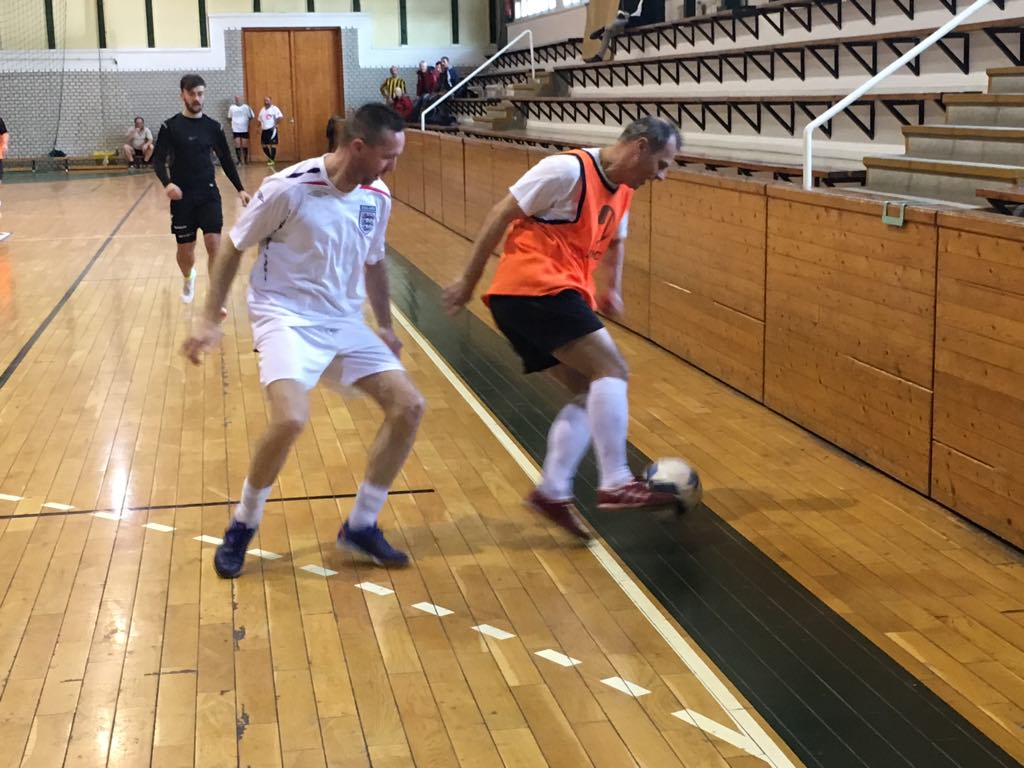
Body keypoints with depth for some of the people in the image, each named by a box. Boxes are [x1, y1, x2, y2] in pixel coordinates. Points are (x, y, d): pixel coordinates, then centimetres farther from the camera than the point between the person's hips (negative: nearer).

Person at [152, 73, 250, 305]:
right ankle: (188, 278, 43)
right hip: (182, 197, -1)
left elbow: (226, 160, 12)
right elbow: (158, 159, -8)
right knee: (185, 250, 9)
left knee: (214, 245, -12)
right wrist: (167, 183, -27)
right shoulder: (170, 127, -4)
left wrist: (240, 189, 7)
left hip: (209, 194, 1)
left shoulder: (213, 127, 4)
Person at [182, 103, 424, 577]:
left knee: (409, 406, -5)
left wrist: (385, 326, 25)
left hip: (345, 323, 6)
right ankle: (243, 525, -2)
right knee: (290, 419, -29)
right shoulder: (289, 188, -18)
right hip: (286, 318, -6)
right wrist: (210, 320, -5)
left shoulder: (377, 197, 0)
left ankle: (361, 526, 9)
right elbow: (234, 248, -5)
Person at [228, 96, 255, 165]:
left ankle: (245, 160, 17)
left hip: (245, 129, 0)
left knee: (245, 146, 5)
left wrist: (247, 122, 1)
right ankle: (239, 161, 3)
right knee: (237, 146, -2)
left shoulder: (246, 107, -2)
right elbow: (229, 117, 12)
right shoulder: (232, 107, 1)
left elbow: (251, 117, 5)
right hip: (235, 130, 0)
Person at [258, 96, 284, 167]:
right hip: (264, 130, 7)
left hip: (272, 129, -7)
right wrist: (260, 128, 11)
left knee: (273, 145, -5)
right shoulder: (262, 110, 16)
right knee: (264, 145, 6)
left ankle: (273, 160, 2)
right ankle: (270, 158, 23)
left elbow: (281, 117, -15)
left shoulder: (274, 108, -5)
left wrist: (276, 124, -18)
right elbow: (260, 120, 21)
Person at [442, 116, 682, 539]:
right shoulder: (568, 170, -11)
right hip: (535, 286, -10)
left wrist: (611, 287, 20)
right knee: (611, 367, -17)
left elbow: (615, 239, 36)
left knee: (589, 391, 6)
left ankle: (552, 491, 3)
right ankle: (616, 483, -19)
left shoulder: (622, 190, 15)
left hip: (557, 296, 10)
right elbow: (502, 215, -9)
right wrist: (468, 281, -7)